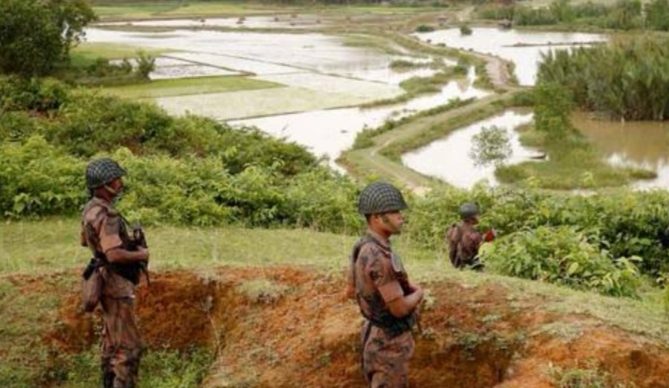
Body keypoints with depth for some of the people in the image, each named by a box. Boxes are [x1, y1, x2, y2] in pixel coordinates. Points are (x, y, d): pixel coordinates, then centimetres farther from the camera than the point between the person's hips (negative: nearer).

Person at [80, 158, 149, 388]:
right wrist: (140, 254, -14)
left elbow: (86, 242, 22)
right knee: (128, 346, -6)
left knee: (112, 342, 20)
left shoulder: (91, 209, 7)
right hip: (116, 284, -10)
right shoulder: (105, 215, -24)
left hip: (108, 282, 10)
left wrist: (128, 242, 15)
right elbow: (114, 255, -32)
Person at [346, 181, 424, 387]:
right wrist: (418, 293, -4)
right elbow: (399, 308, -26)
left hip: (376, 334, 9)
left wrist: (400, 285, 13)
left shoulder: (362, 248, 2)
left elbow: (351, 291, 15)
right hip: (389, 342, -9)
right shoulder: (379, 257, -29)